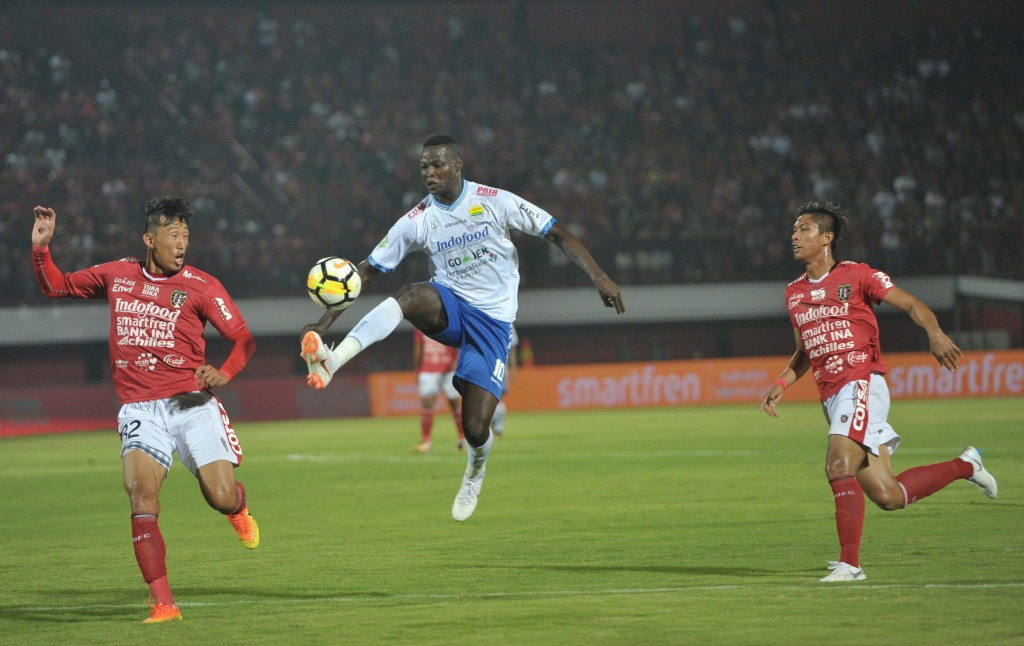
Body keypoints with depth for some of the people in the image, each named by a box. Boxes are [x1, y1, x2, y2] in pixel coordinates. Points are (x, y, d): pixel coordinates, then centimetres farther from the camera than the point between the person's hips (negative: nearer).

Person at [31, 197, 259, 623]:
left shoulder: (200, 286, 1)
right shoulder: (116, 275, 11)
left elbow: (243, 338, 1)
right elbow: (56, 286, 24)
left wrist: (224, 373, -19)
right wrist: (41, 247, 7)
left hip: (191, 404, -1)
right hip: (140, 409, 1)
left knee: (222, 499, -9)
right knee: (142, 496, -20)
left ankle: (238, 509, 33)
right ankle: (163, 604, -20)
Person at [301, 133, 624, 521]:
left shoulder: (495, 202, -7)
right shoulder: (417, 221, -2)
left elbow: (558, 235, -3)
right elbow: (368, 270, 1)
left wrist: (598, 277, -15)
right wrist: (327, 320, -8)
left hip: (493, 320, -2)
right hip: (449, 308, 2)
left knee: (475, 428, -10)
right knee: (409, 296, -35)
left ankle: (475, 473, 28)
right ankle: (333, 360, -50)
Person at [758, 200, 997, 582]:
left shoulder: (856, 276, -1)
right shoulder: (794, 293, 18)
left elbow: (911, 305, -1)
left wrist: (936, 334, -21)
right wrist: (782, 383, 12)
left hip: (861, 384, -7)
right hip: (830, 396, 7)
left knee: (839, 466, -26)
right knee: (888, 497, 4)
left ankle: (849, 563, -21)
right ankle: (964, 466, 27)